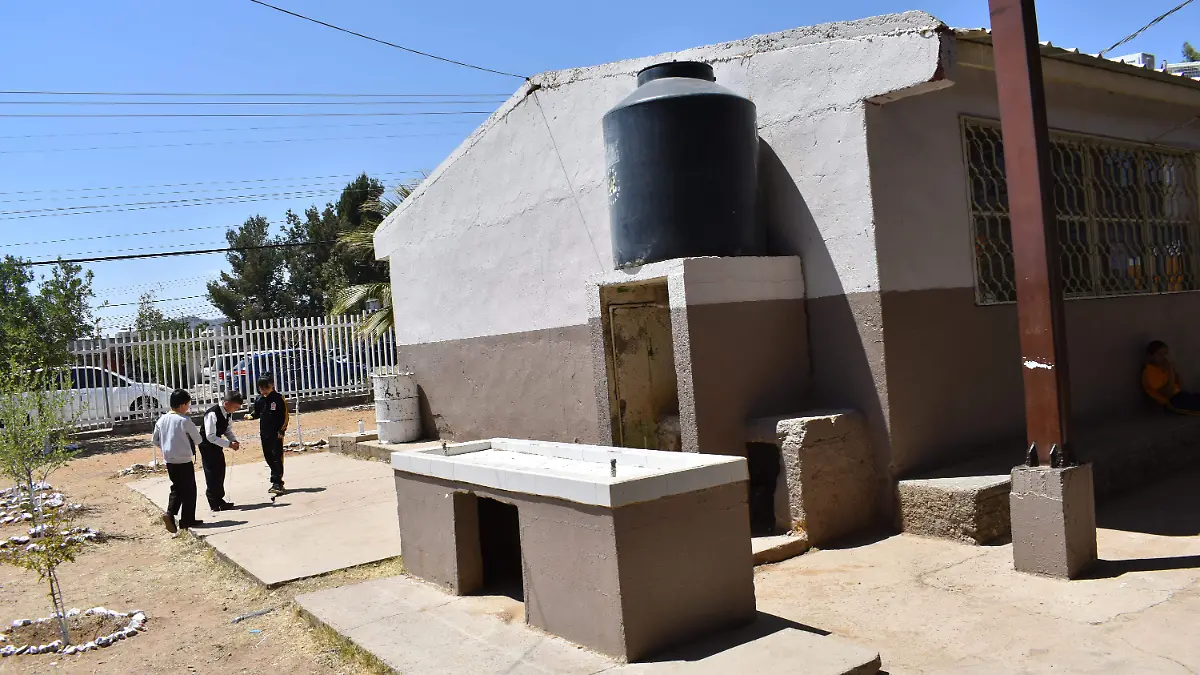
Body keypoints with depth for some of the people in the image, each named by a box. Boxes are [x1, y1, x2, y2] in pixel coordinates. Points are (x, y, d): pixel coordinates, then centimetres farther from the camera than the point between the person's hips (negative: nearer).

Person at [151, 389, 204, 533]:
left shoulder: (162, 420, 3)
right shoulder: (184, 420, -16)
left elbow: (154, 440, 12)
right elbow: (198, 440, -9)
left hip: (169, 461, 6)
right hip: (184, 462, -6)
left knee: (177, 488, 18)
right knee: (189, 490, 6)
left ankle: (170, 514, 1)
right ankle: (187, 520, 12)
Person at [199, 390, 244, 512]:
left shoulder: (227, 413, -3)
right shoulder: (212, 414, -29)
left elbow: (228, 430, 9)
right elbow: (210, 436, -30)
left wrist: (235, 441, -10)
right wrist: (229, 444, -30)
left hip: (216, 444, 9)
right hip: (207, 446, -9)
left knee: (220, 471, 13)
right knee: (212, 473, -4)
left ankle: (219, 499, 23)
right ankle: (214, 503, 4)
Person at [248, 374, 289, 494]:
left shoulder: (279, 399, -8)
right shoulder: (259, 400, 6)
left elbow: (285, 416, -6)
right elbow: (257, 413, 18)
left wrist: (282, 430, -11)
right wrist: (251, 416, -3)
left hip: (276, 433, -6)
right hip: (264, 433, 6)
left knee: (277, 458, -7)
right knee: (269, 457, 9)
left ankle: (277, 483, -7)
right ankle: (277, 482, 19)